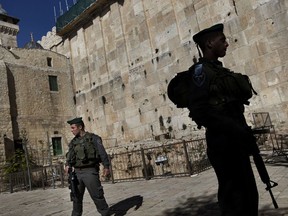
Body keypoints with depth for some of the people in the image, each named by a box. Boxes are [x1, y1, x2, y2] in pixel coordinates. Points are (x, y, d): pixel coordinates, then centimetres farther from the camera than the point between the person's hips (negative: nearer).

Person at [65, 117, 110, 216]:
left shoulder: (93, 138, -2)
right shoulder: (73, 142, 15)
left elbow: (102, 153, -9)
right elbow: (69, 155, 12)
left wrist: (106, 166, -20)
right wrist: (67, 165, -8)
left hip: (90, 172, -5)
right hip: (77, 173, 5)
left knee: (97, 196, -4)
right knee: (76, 197, 12)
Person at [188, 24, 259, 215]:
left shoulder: (219, 69, 17)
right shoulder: (201, 70, -10)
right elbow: (199, 111, -21)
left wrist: (243, 131, 11)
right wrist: (237, 130, -21)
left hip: (235, 141, 9)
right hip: (223, 143, -9)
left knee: (249, 194, 17)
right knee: (234, 196, 0)